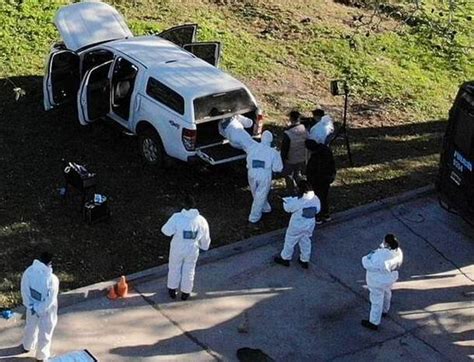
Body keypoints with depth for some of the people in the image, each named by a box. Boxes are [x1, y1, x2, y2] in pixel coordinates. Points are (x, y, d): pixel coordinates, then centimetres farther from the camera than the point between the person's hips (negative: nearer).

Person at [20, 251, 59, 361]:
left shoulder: (28, 271, -21)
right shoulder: (52, 279, -34)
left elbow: (24, 291, -11)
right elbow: (50, 300, -25)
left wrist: (31, 306, -2)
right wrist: (40, 310, -10)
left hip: (32, 307, 4)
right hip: (47, 311, -4)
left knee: (30, 326, 32)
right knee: (45, 333, 20)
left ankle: (27, 346, 57)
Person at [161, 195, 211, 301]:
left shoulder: (177, 217, -24)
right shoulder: (201, 220, -13)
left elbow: (167, 231, -24)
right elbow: (205, 238, -1)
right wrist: (204, 246, 20)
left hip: (177, 249, -1)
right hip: (192, 250, 1)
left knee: (174, 268, 22)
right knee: (189, 270, 22)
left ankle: (172, 290, 37)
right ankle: (185, 292, 34)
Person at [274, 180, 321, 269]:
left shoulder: (299, 201, -30)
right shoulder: (315, 199, -12)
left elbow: (288, 208, -16)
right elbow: (317, 210, 3)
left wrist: (286, 200, 3)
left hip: (297, 226, -5)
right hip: (310, 225, 5)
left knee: (290, 241, 16)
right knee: (306, 242, 23)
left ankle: (285, 258, 33)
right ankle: (305, 260, 35)